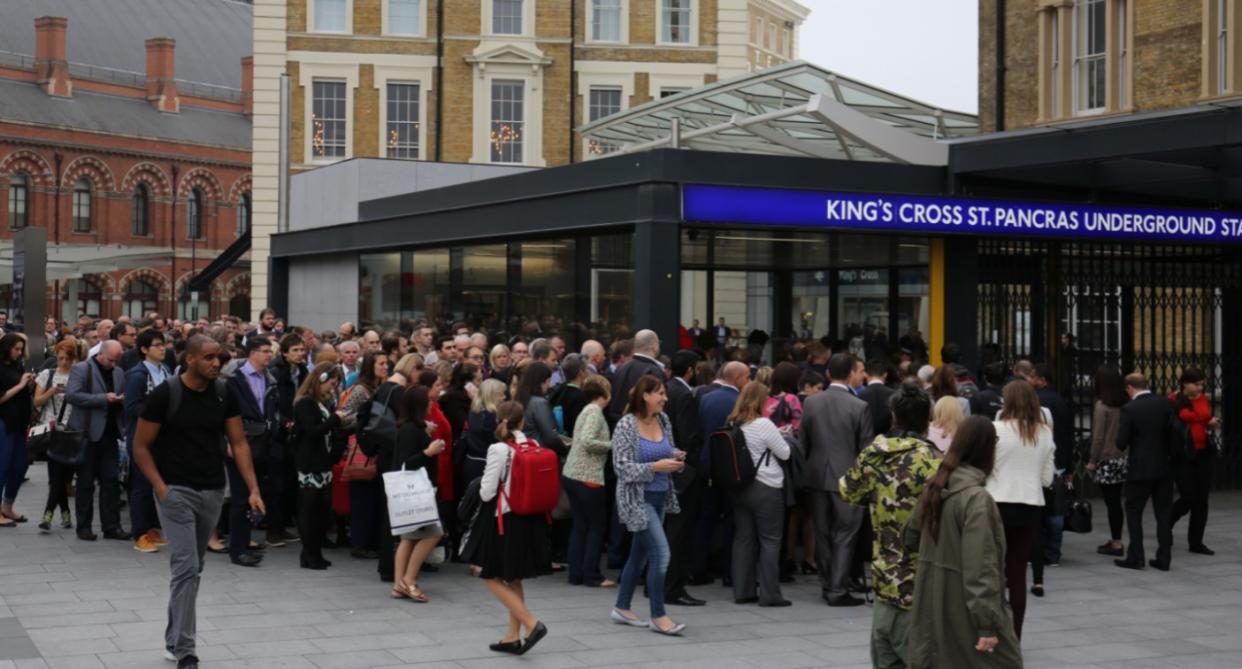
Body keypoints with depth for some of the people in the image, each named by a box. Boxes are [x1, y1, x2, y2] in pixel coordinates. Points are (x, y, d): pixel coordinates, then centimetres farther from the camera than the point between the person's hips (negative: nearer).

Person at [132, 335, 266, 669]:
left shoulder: (225, 395, 0)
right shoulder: (164, 395, -12)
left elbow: (238, 443, 2)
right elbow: (141, 446, -5)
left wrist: (253, 488, -7)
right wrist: (160, 487, -15)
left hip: (212, 491, 5)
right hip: (176, 491, -5)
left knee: (194, 569, 14)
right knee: (186, 568, -12)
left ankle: (174, 639, 29)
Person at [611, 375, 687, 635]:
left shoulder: (663, 421, 5)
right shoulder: (626, 426, -14)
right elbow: (621, 467, -16)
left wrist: (676, 457, -6)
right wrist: (655, 467, -24)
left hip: (660, 497, 7)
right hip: (638, 499, -7)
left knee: (640, 554, 15)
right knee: (661, 553, -13)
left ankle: (622, 608, 27)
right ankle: (658, 616, -4)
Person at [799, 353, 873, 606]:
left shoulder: (811, 403, 0)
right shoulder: (860, 407, -12)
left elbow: (803, 443, 6)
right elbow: (866, 449, -8)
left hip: (818, 476, 4)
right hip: (848, 478, -4)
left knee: (823, 533, 13)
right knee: (845, 535, 2)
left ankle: (827, 585, 21)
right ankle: (838, 590, 0)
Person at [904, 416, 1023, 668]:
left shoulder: (935, 487, 4)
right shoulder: (977, 498, -19)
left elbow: (911, 538, 16)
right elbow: (980, 567, -21)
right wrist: (987, 622, -19)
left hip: (933, 608, 8)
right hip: (964, 613, -8)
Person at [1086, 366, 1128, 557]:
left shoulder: (1102, 405, -12)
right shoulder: (1124, 405, 4)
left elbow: (1098, 436, -12)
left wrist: (1092, 460, -5)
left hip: (1106, 460, -6)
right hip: (1122, 458, 6)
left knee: (1111, 502, -2)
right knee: (1116, 501, 13)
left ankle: (1116, 543, 1)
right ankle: (1115, 540, 20)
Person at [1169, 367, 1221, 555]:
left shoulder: (1204, 399, 8)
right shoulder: (1173, 400, -9)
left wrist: (1212, 424, -1)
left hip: (1203, 454, 5)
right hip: (1183, 454, -5)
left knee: (1202, 499, 5)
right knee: (1189, 498, -7)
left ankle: (1196, 542, 13)